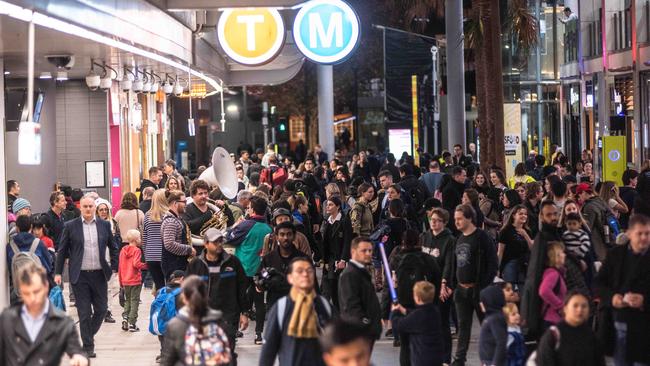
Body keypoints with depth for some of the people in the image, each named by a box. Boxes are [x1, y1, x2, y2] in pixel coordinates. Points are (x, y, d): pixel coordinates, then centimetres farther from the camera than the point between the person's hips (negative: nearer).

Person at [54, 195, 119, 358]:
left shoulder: (104, 225, 5)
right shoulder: (71, 226, -1)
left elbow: (113, 248, 13)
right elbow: (62, 251, 3)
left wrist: (114, 268, 5)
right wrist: (58, 273, 0)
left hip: (99, 274, 2)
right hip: (80, 276, -2)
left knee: (101, 309, 5)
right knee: (84, 313, 0)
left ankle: (88, 335, 29)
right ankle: (88, 346, 8)